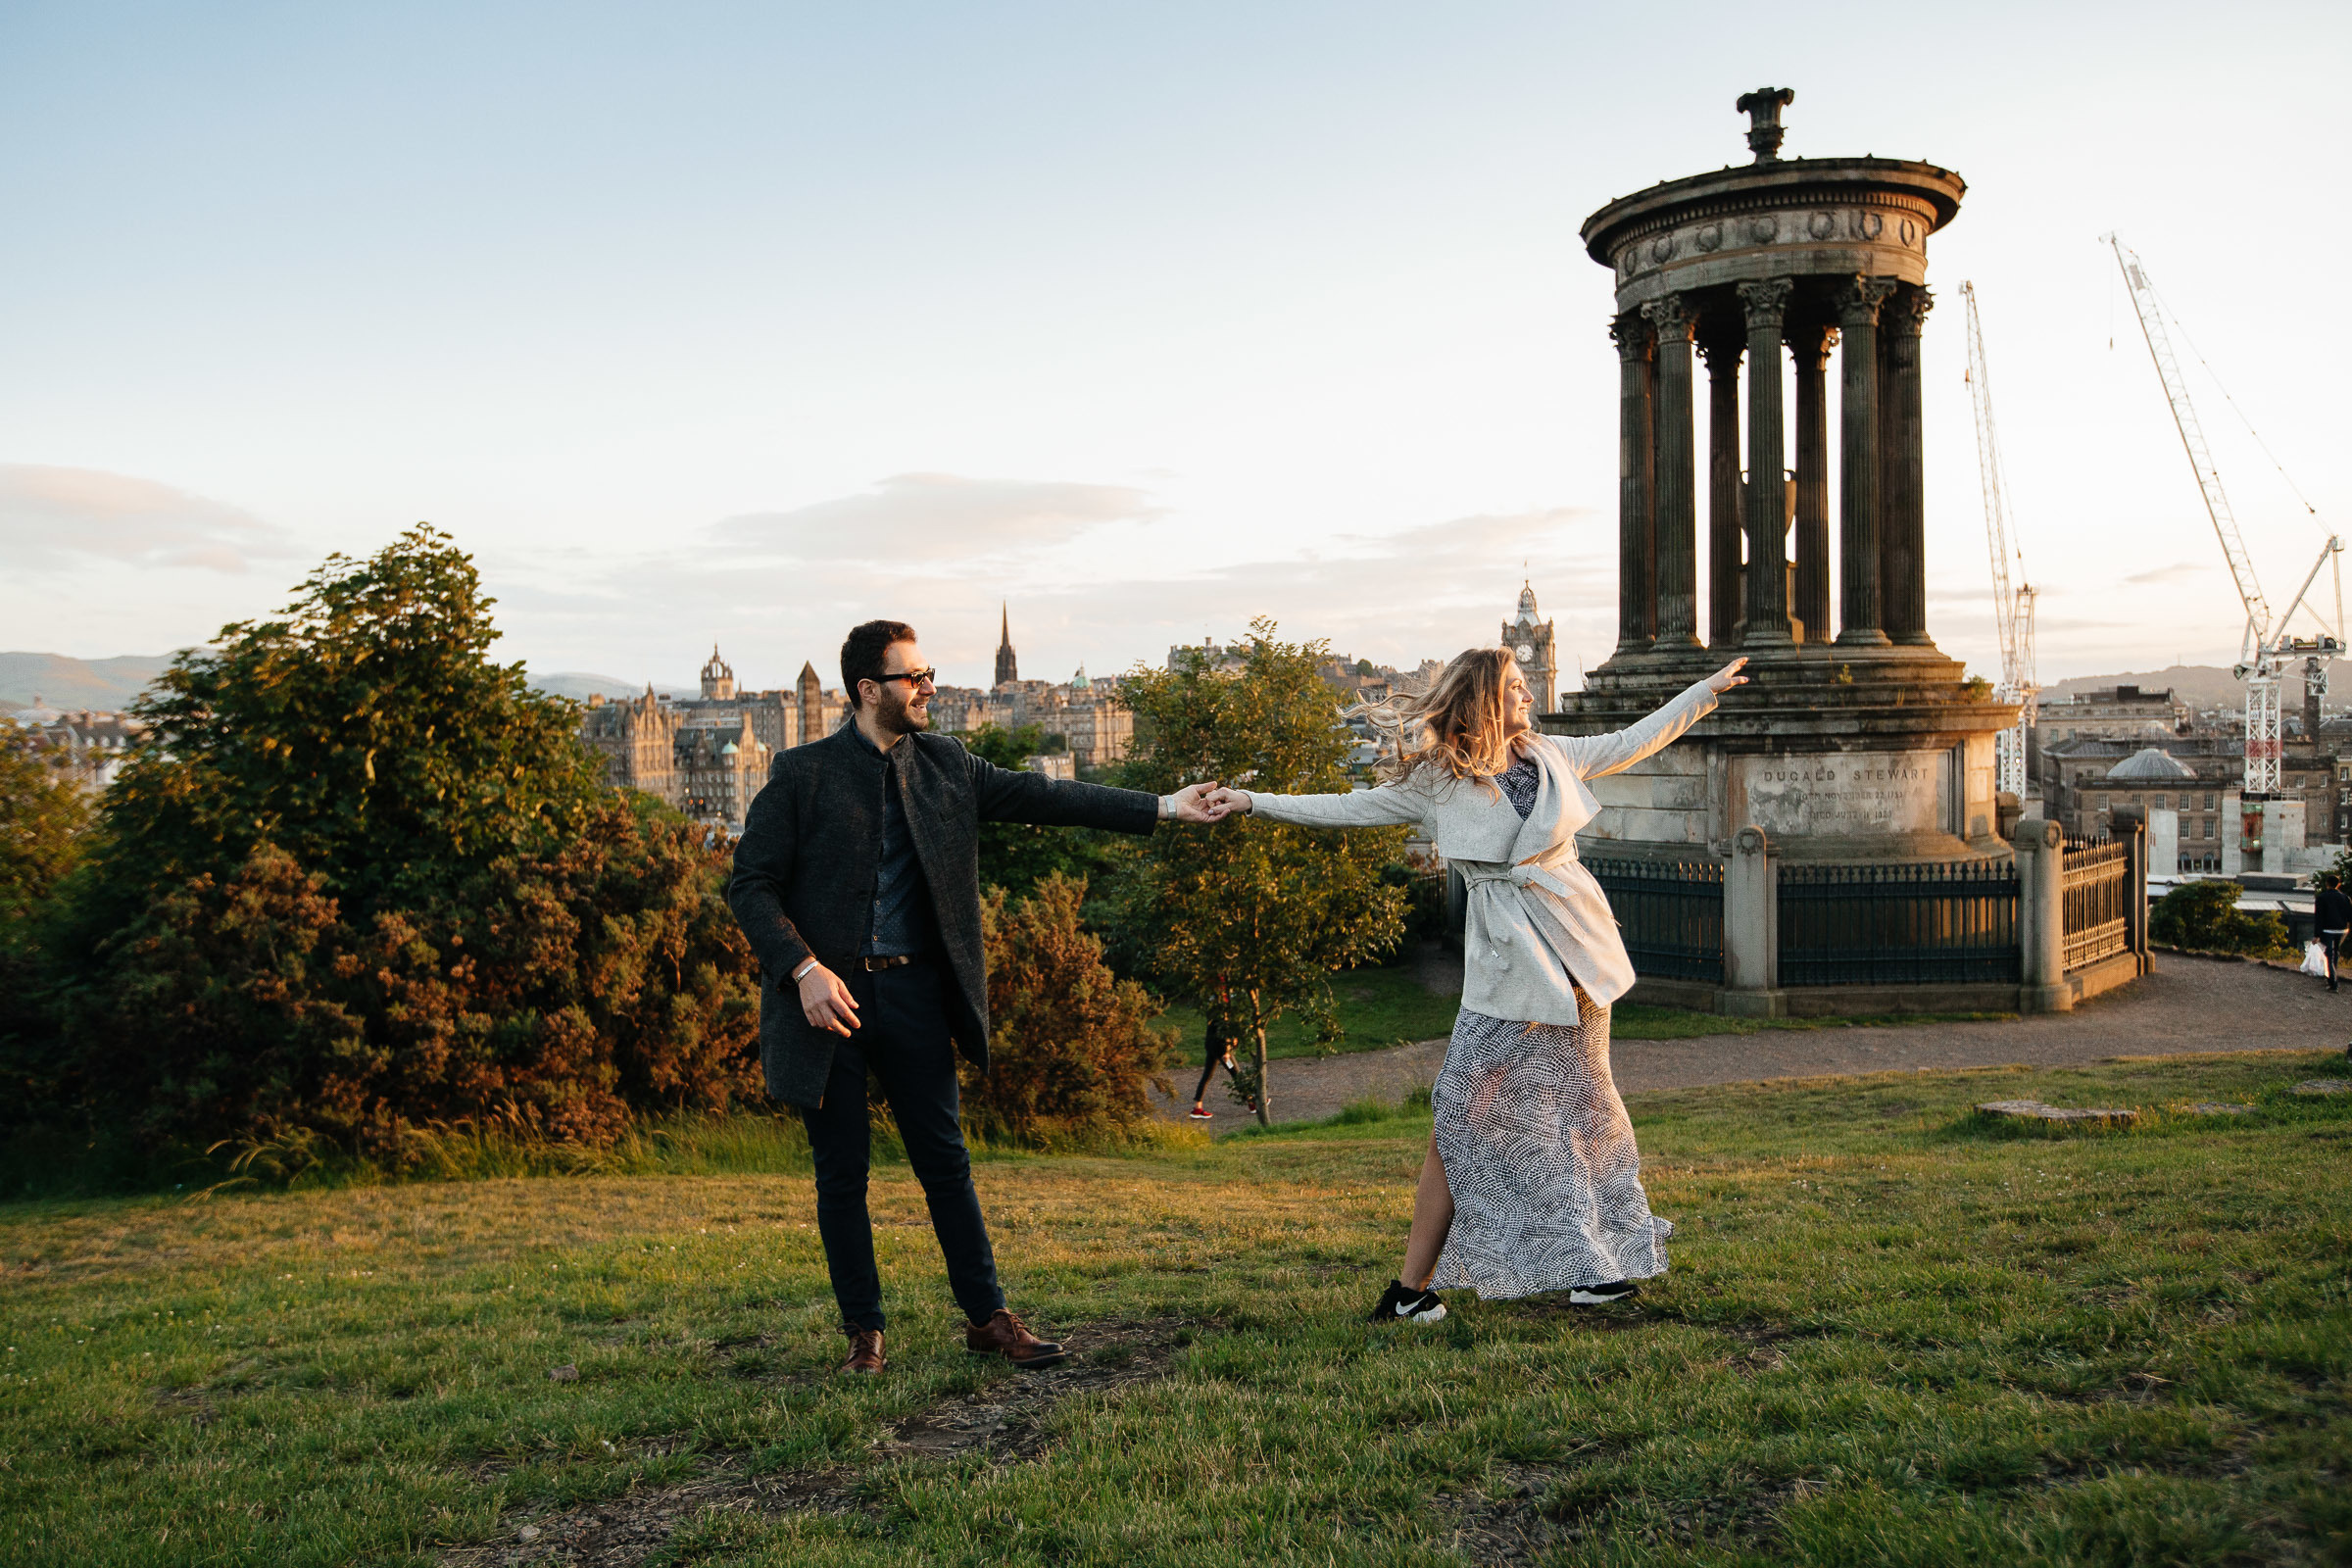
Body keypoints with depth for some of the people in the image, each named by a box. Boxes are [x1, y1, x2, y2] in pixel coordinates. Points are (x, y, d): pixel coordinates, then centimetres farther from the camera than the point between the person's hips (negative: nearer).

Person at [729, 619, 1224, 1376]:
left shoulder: (944, 766, 8)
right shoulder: (802, 774, -4)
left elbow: (1039, 795, 7)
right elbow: (751, 884, -4)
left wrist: (1160, 808, 2)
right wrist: (804, 969, -17)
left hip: (913, 993, 3)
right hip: (829, 995, -3)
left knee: (946, 1163, 8)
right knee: (841, 1175, 6)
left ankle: (988, 1317, 19)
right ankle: (864, 1333, 20)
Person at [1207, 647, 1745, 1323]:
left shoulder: (1552, 755, 9)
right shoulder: (1435, 779, -1)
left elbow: (1633, 741, 20)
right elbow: (1348, 808, 1)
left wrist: (1709, 688, 25)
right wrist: (1253, 801, -5)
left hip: (1574, 942, 3)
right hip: (1506, 961, -3)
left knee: (1577, 1103, 10)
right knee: (1463, 1114, -9)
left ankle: (1599, 1263, 22)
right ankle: (1413, 1286, -3)